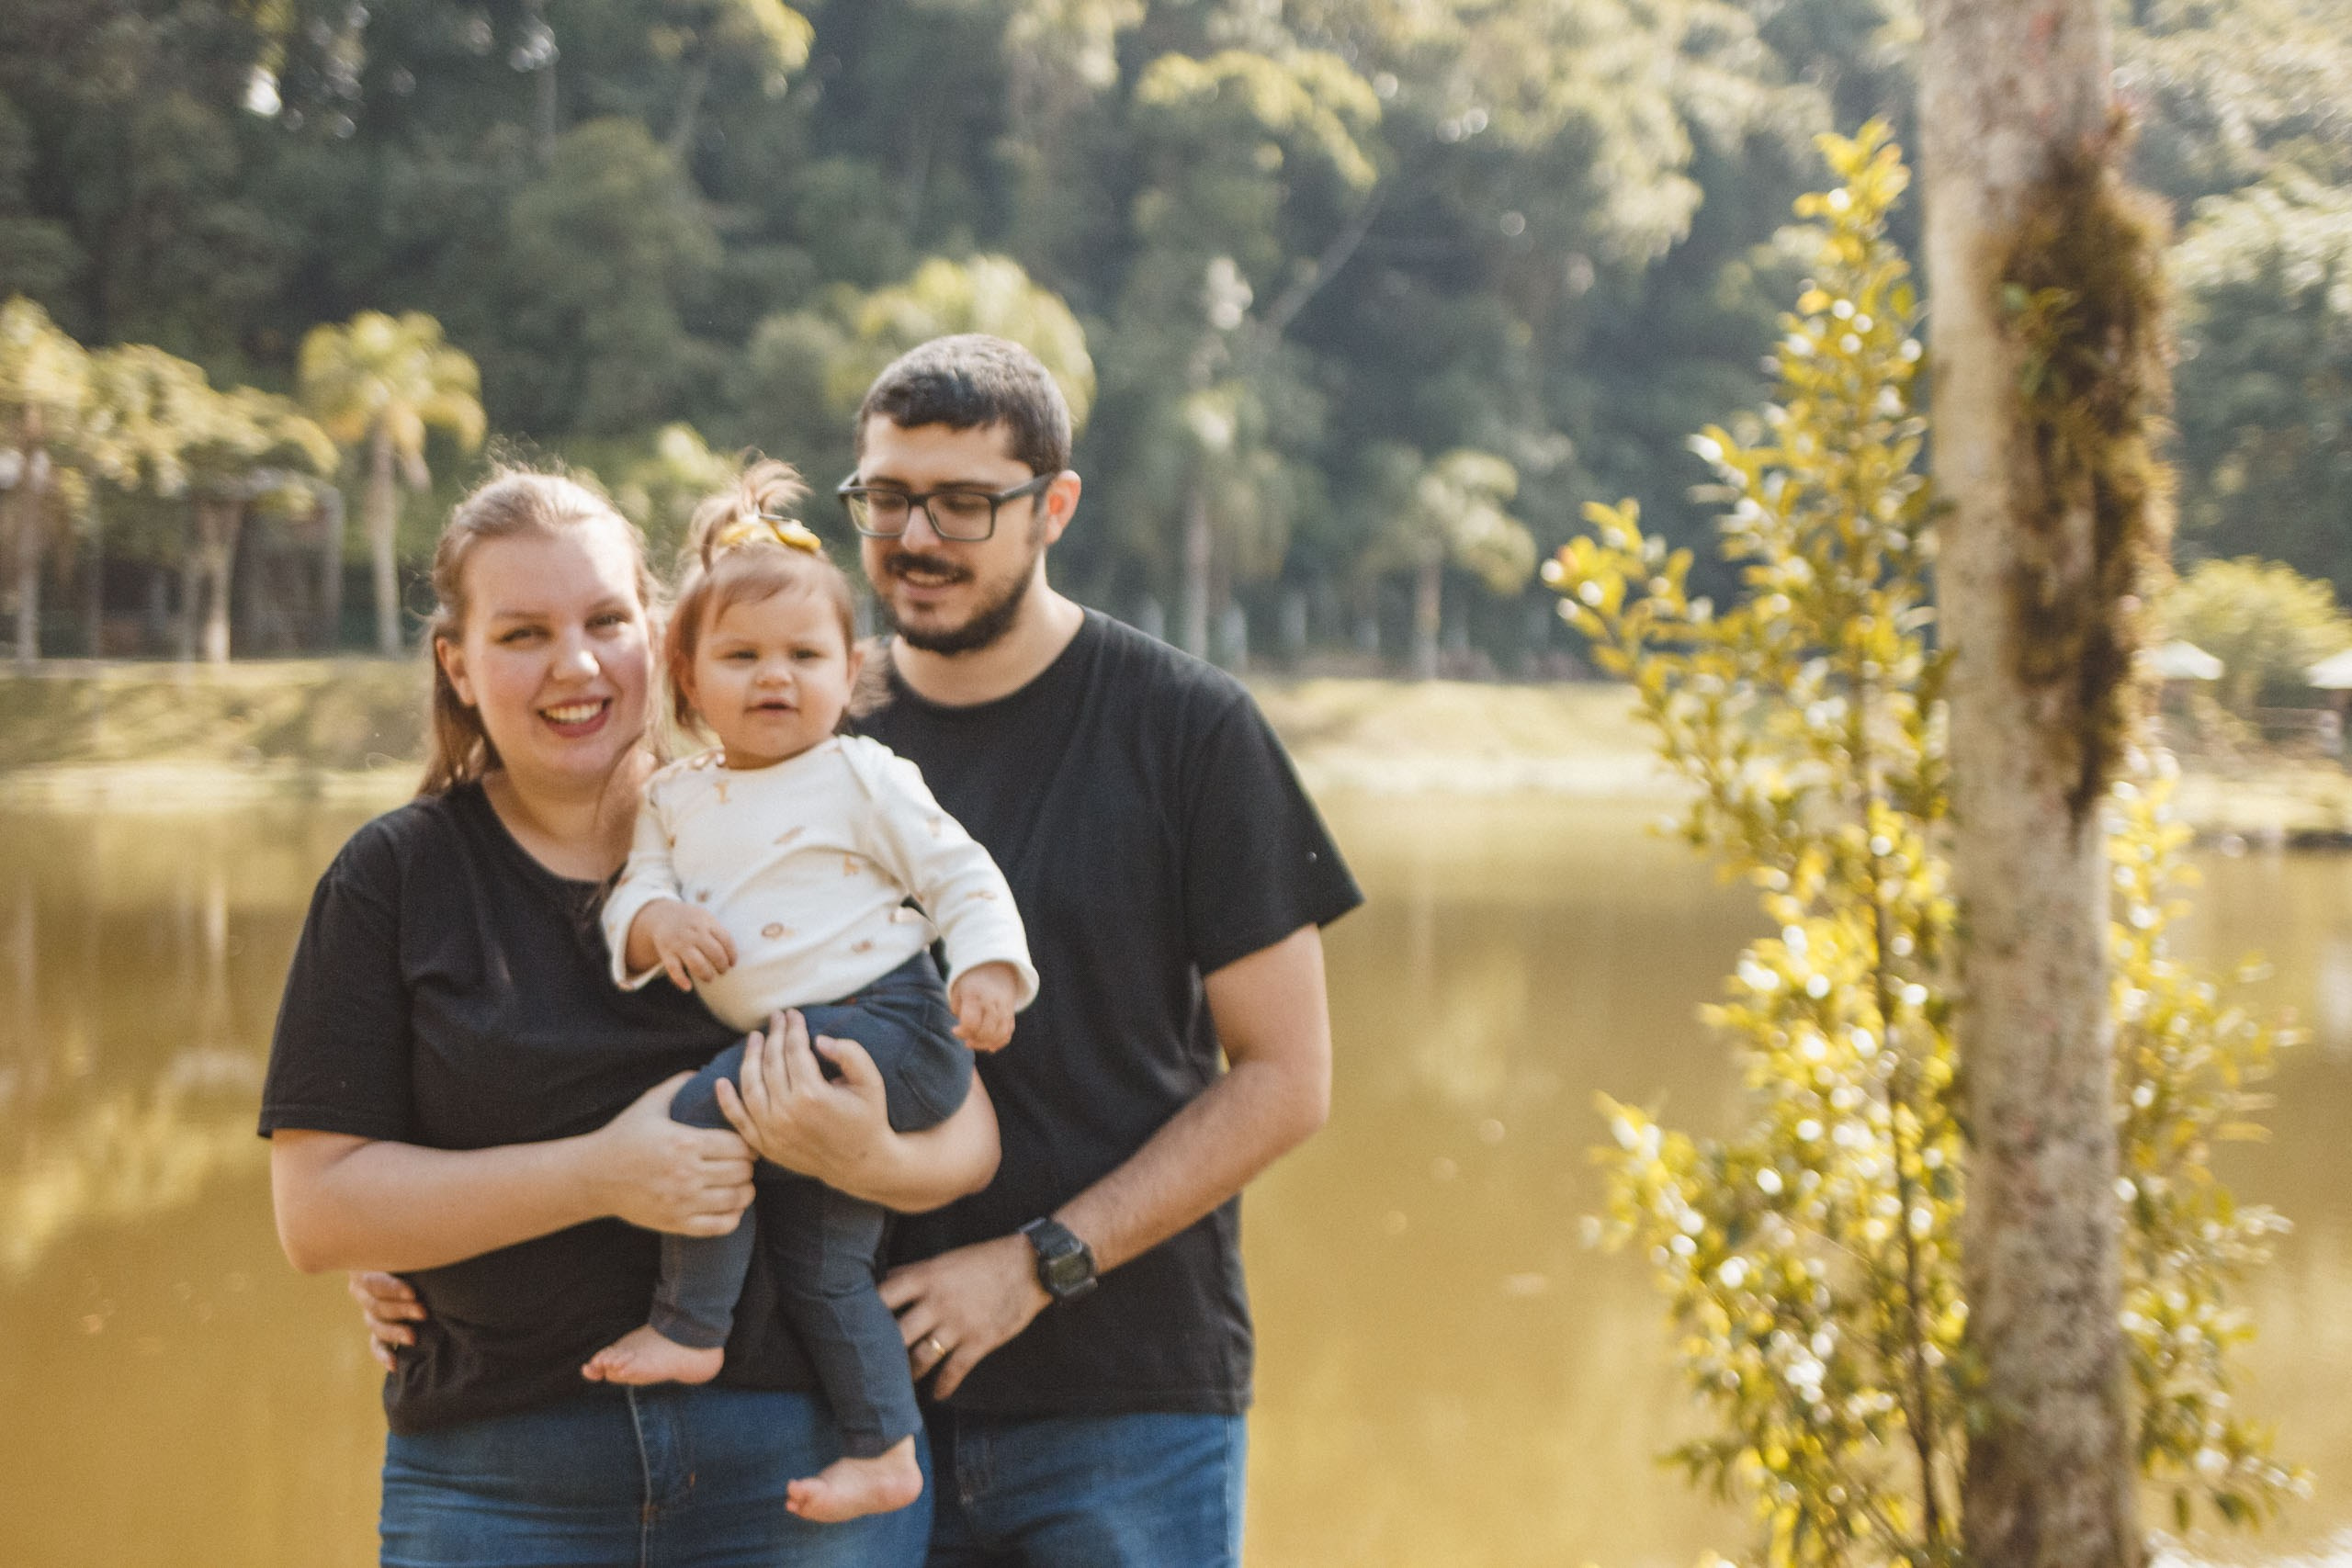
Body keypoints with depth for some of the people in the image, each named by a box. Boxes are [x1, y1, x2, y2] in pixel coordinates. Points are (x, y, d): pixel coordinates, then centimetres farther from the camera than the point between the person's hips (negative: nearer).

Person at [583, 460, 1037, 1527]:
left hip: (884, 1022, -6)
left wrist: (986, 970, -15)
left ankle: (689, 1327, -5)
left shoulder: (862, 778, 1)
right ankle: (885, 1451, 18)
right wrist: (657, 919, -16)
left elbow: (960, 875, 0)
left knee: (698, 1114, -20)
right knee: (819, 1260, 7)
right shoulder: (674, 800, 15)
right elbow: (631, 893, 7)